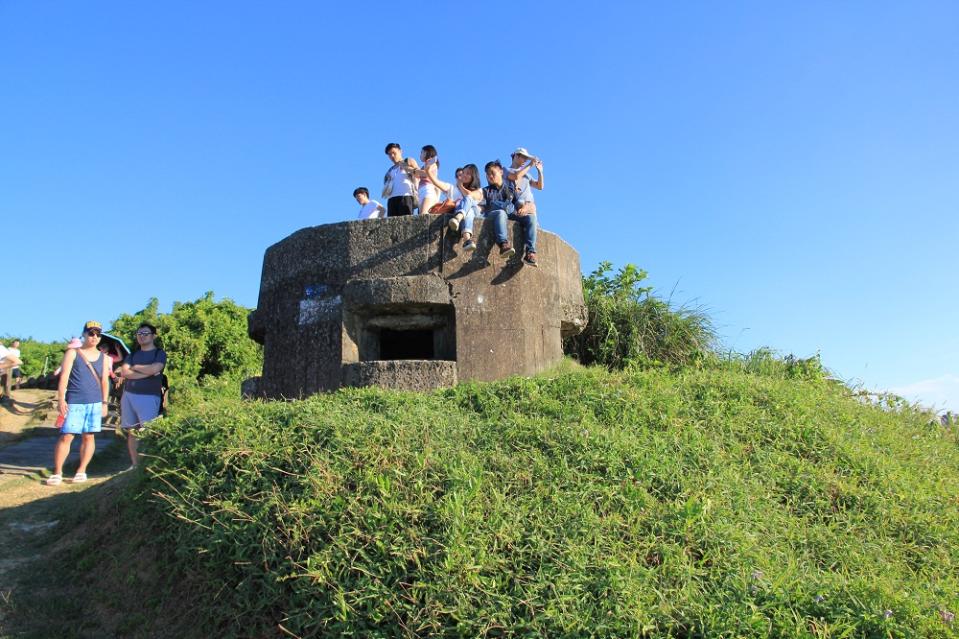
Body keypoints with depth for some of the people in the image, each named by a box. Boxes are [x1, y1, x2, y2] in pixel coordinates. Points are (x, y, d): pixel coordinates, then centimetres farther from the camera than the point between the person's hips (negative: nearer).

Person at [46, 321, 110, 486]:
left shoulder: (103, 357, 13)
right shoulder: (72, 353, 4)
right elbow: (64, 377, -3)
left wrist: (104, 402, 7)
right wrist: (61, 399, -11)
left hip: (95, 402, 3)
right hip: (74, 402, -3)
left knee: (88, 436, 5)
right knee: (66, 436, -6)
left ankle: (81, 471, 13)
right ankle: (57, 472, 3)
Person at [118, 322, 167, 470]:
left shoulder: (159, 353, 3)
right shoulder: (133, 354, 17)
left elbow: (153, 369, -16)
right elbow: (124, 372, 0)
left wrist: (134, 367, -1)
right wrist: (146, 373, -10)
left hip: (149, 397, -5)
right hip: (128, 395, 6)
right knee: (131, 432, 8)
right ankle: (134, 464, 15)